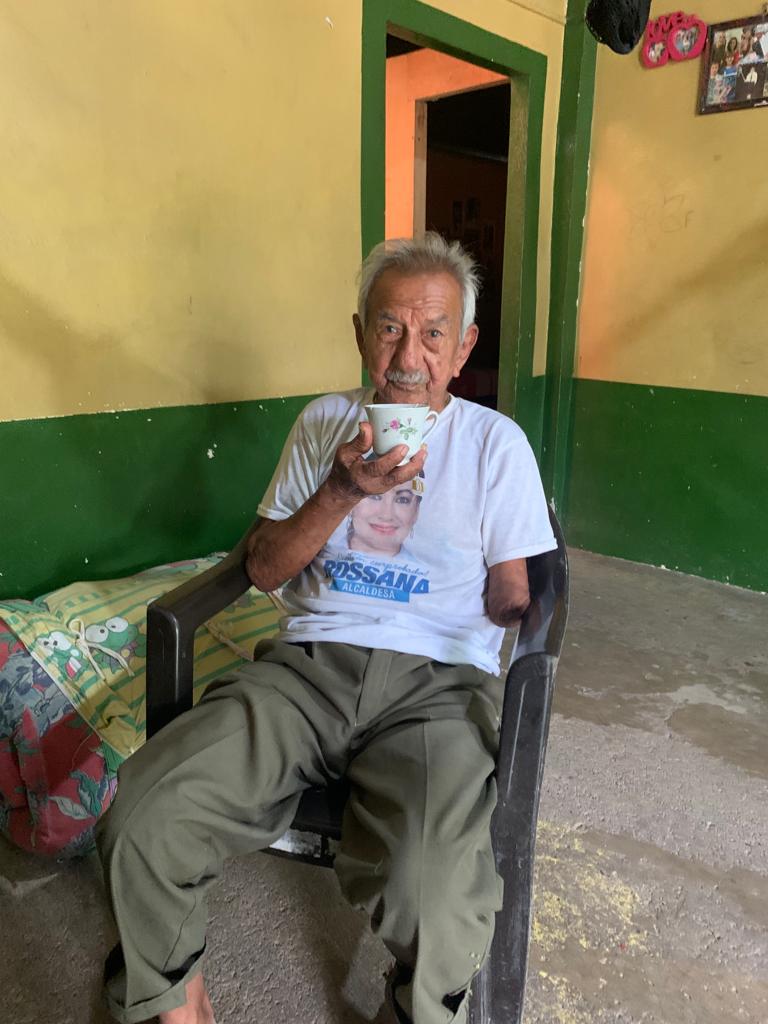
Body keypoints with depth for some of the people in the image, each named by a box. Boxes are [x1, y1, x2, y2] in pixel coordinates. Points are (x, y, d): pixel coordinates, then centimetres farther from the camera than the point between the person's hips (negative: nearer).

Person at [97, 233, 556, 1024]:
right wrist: (342, 492, -5)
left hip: (437, 681, -2)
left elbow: (513, 603, 7)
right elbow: (263, 569, 9)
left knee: (433, 901, -30)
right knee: (140, 824, -20)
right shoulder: (323, 423, 14)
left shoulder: (495, 441, 7)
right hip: (308, 662, 3)